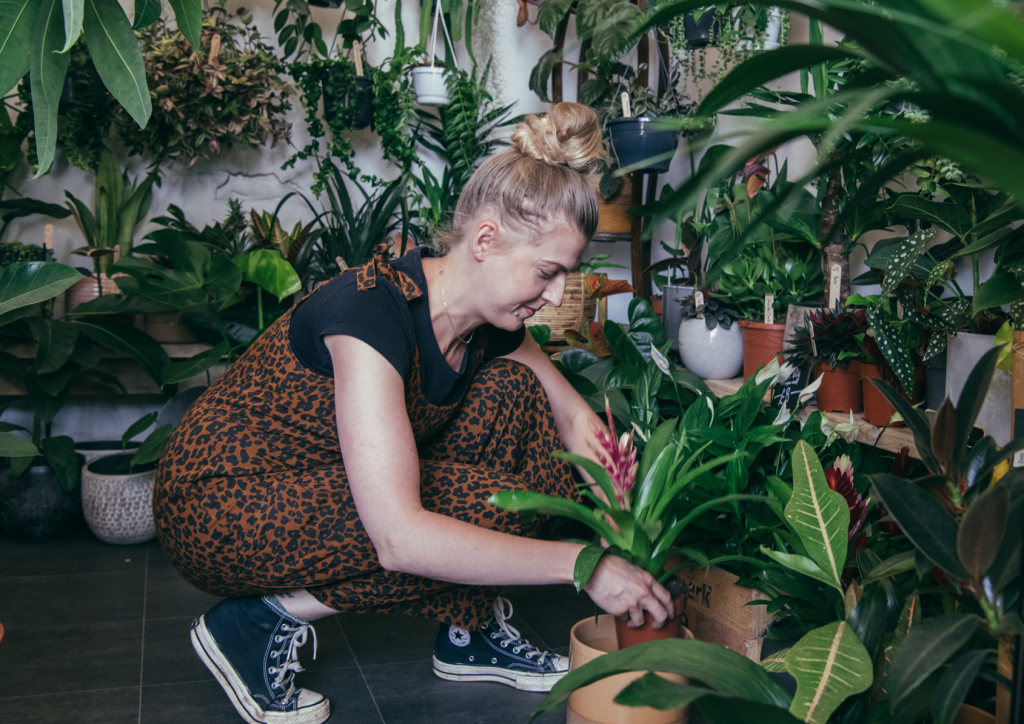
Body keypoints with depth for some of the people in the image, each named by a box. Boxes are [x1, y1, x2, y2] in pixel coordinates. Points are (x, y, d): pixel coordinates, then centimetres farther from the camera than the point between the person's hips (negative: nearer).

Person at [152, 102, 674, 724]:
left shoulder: (490, 327, -5)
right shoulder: (371, 311, -31)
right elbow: (399, 537, -38)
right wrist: (581, 563, -33)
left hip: (318, 480, 8)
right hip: (218, 508, -8)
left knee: (513, 393, -7)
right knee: (491, 504, -23)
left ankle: (470, 632, 2)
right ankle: (263, 621, -8)